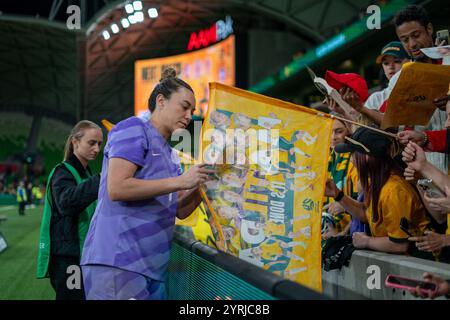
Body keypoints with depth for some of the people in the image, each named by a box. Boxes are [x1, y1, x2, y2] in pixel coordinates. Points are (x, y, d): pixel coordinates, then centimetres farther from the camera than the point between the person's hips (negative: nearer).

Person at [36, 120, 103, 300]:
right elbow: (67, 200, -33)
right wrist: (101, 180, -43)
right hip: (66, 257, -9)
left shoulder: (85, 173, 18)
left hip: (82, 254, 9)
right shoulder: (63, 172, -9)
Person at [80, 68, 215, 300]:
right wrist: (180, 181, -15)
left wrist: (204, 180, 4)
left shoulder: (171, 155, 20)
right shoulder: (134, 129, -4)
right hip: (117, 261, -9)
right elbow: (116, 189, -17)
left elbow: (180, 210, 19)